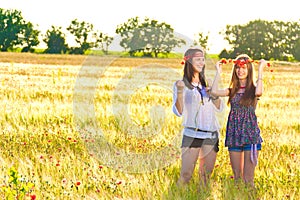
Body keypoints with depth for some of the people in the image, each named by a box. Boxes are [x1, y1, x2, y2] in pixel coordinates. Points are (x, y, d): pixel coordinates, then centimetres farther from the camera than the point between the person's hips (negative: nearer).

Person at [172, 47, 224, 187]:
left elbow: (220, 108, 14)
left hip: (211, 135, 5)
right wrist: (179, 92, -22)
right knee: (186, 174, -11)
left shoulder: (208, 83, 14)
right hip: (192, 134, -5)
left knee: (206, 174, 8)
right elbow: (178, 112, -8)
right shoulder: (181, 85, 0)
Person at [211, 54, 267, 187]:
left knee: (248, 178, -4)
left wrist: (260, 70, -18)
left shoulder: (253, 89, -1)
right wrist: (218, 72, -2)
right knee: (236, 176, 11)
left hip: (250, 135, -4)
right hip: (234, 135, 4)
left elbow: (259, 92, -26)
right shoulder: (232, 90, 11)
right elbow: (215, 92, -6)